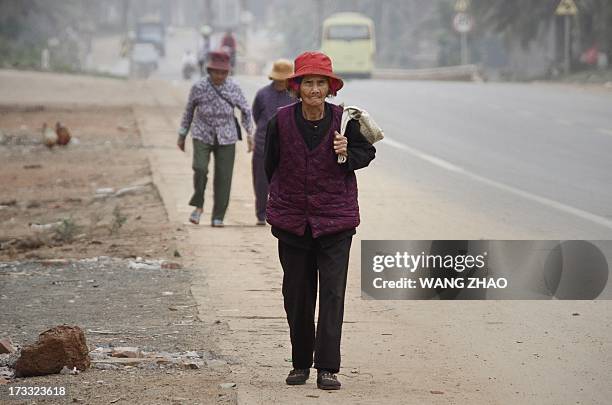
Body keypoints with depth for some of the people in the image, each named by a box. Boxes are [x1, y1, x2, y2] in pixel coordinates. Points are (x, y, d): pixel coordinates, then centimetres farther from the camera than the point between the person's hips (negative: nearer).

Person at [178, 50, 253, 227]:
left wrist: (249, 133, -4)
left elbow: (246, 110, 5)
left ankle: (217, 218, 8)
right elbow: (189, 110, 4)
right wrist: (182, 136, 9)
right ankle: (198, 205, 1)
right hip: (203, 136, -1)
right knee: (200, 169, -21)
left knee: (223, 177, -4)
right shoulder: (199, 87, -10)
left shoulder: (233, 87, -7)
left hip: (226, 138, 1)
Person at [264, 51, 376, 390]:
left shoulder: (343, 120, -7)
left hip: (335, 219, -1)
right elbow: (271, 165, 10)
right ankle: (300, 364, 22)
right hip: (292, 219, 1)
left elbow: (368, 152, 6)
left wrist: (348, 154, -14)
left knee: (332, 292, -8)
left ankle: (327, 368, -7)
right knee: (296, 295, 9)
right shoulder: (281, 121, -6)